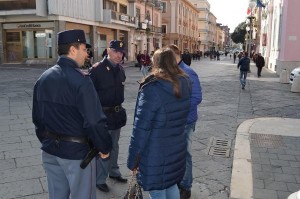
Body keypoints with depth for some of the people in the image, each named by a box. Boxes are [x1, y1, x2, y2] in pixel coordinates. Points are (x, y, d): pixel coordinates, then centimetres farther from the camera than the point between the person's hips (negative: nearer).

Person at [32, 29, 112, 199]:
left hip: (50, 150, 7)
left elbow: (37, 117, 10)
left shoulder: (44, 78, 3)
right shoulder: (81, 80, -20)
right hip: (77, 151, -7)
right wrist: (105, 147, -8)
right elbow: (94, 121, -22)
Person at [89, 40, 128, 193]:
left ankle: (113, 172, 37)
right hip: (103, 114, -6)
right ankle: (100, 179, 17)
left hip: (117, 113, 7)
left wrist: (120, 108, 15)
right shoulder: (97, 69, -15)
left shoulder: (120, 69, 6)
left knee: (114, 146, 20)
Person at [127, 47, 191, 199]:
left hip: (155, 155, -6)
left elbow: (141, 128, -19)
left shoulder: (152, 89, -20)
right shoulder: (184, 84, -1)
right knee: (171, 185, 25)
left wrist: (133, 158, -12)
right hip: (177, 150, 6)